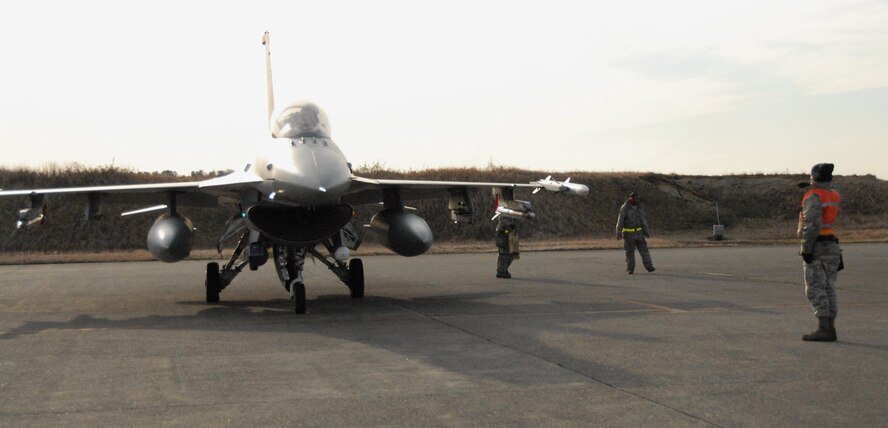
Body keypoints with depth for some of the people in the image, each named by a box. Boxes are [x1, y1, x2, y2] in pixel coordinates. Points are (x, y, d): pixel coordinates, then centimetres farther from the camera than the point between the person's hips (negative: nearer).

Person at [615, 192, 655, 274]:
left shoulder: (639, 208, 5)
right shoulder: (624, 208, -12)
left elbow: (643, 220, 11)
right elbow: (620, 221, -15)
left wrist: (646, 232, 9)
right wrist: (618, 233, -19)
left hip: (638, 233, 4)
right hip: (628, 233, -4)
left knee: (643, 249, -2)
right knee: (630, 252, -3)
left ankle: (649, 267, 0)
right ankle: (630, 269, 7)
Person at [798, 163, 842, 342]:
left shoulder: (813, 197, -12)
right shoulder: (834, 196, 13)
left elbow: (812, 225, -20)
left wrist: (806, 248, -19)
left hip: (817, 248, -8)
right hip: (832, 246, 8)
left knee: (815, 290, -6)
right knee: (828, 289, 10)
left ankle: (824, 329, -11)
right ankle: (830, 328, 10)